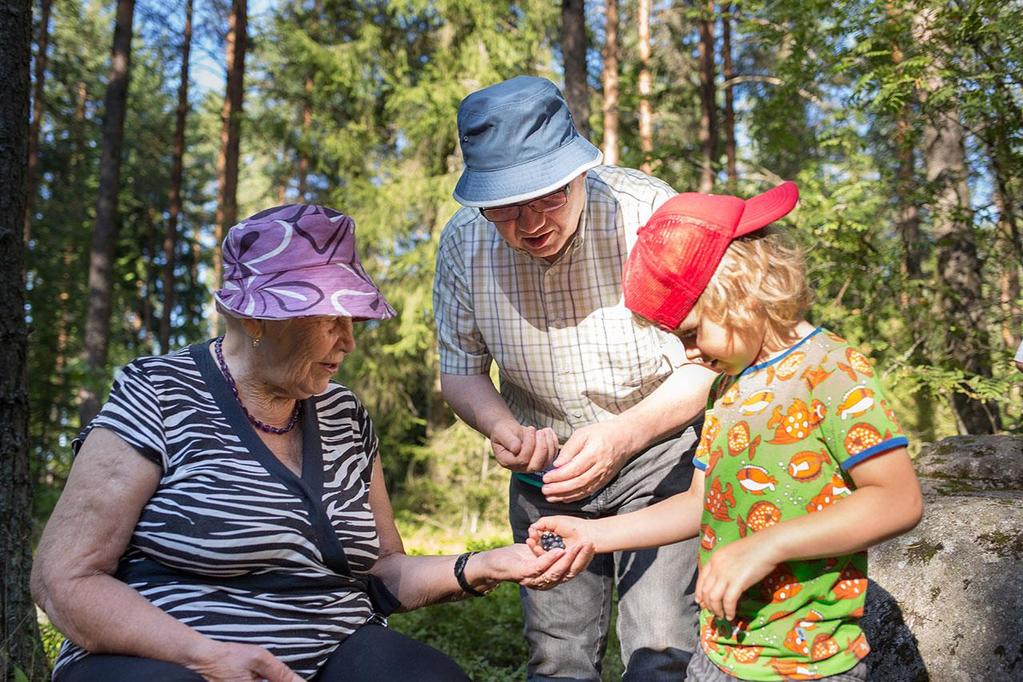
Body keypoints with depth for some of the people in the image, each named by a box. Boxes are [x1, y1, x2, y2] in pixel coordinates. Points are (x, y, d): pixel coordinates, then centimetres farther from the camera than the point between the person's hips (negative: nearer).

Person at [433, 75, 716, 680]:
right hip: (548, 464, 3)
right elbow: (460, 369, -1)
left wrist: (622, 437, -33)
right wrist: (503, 429, -22)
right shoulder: (464, 242, -14)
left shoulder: (650, 211, -24)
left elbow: (708, 363, -18)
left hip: (658, 451, -2)